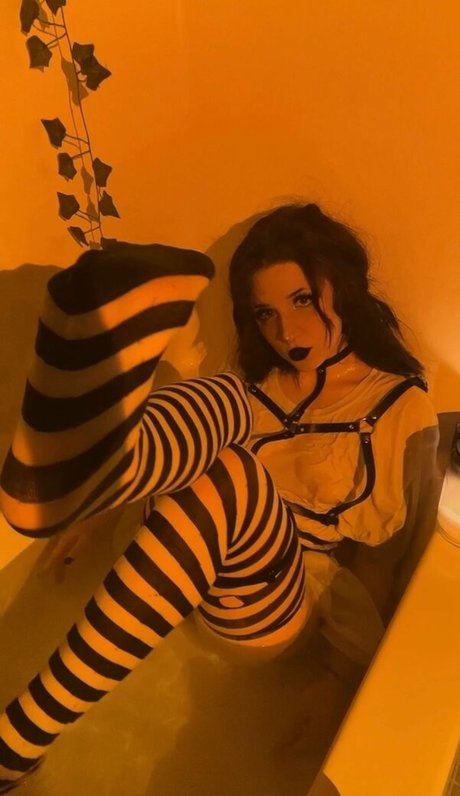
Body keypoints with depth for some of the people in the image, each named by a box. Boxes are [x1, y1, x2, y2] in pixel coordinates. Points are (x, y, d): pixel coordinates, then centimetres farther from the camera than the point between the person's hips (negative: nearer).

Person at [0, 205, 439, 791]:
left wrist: (339, 677, -1)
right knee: (227, 407, -25)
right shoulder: (256, 385, 10)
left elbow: (381, 551, 0)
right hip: (179, 564, 3)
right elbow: (202, 444, 13)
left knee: (229, 477, -36)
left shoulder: (402, 406, -1)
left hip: (273, 600, -2)